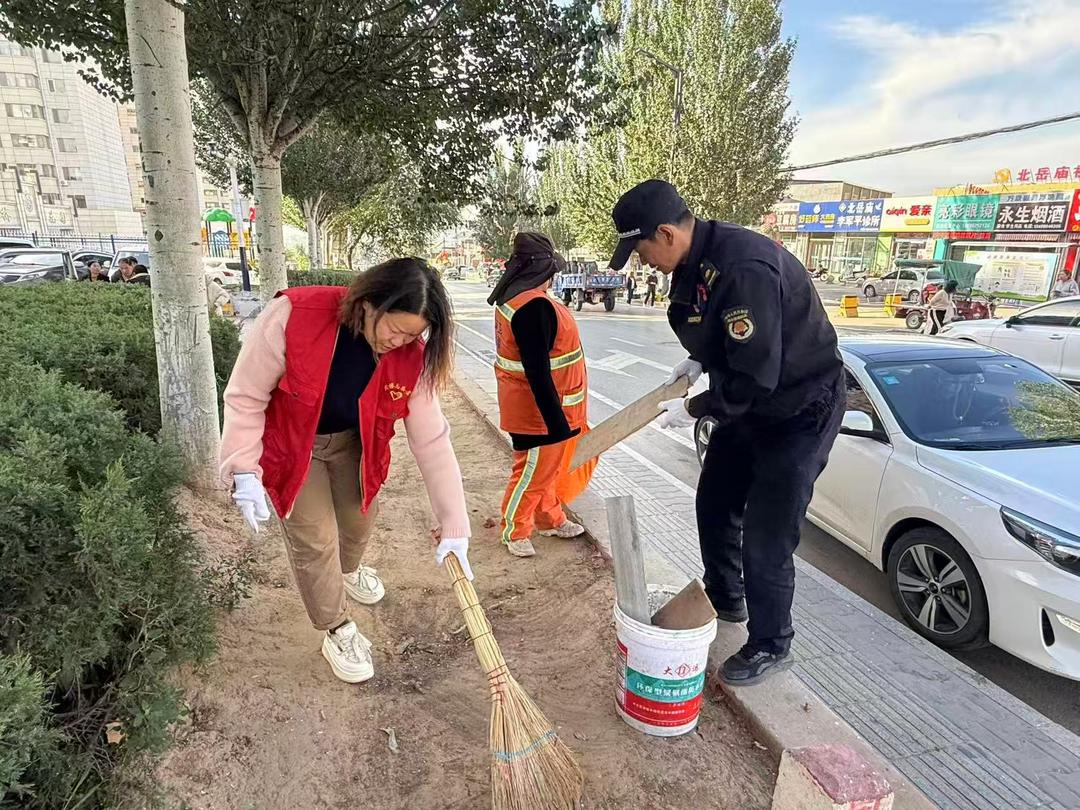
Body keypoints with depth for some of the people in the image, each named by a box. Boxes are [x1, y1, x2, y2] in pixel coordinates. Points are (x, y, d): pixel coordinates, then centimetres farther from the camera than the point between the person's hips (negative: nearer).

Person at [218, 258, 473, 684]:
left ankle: (349, 570, 58)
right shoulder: (292, 316, -36)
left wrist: (454, 525, -20)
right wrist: (246, 471, -25)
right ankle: (338, 632, 24)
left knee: (359, 517, 21)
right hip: (291, 443, -3)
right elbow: (245, 397, -23)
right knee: (315, 540, -2)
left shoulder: (411, 357, -26)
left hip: (352, 442, 4)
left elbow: (432, 441, -21)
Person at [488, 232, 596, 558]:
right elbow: (537, 372, -29)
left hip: (540, 406, 10)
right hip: (541, 408, -10)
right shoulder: (534, 306, -26)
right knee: (534, 471, 5)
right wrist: (556, 421, -26)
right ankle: (514, 531, 23)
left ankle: (550, 519, 39)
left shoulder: (514, 297, 7)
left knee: (549, 466, 23)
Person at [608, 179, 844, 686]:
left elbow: (756, 374, -31)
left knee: (766, 537, -2)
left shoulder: (744, 269, -32)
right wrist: (699, 362, 1)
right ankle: (724, 599, 42)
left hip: (798, 411, -9)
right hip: (745, 403, 10)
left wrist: (695, 410, -19)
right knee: (715, 505, 19)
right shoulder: (694, 261, -2)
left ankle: (770, 647, 21)